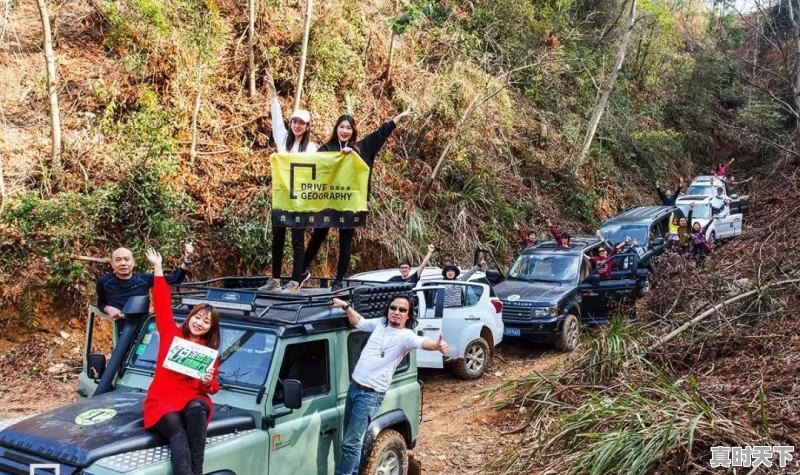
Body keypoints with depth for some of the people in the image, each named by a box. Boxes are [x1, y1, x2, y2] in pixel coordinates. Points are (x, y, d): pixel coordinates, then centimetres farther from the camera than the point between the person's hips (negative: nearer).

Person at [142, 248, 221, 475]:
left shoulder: (209, 352, 12)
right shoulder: (171, 334, 10)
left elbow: (212, 388, 13)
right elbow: (163, 305, 9)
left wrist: (208, 383, -11)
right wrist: (158, 269, 10)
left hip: (193, 400, 1)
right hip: (161, 401, -1)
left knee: (196, 408, -37)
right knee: (178, 435, -31)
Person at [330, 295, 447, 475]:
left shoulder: (406, 336, -13)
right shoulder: (380, 323, 6)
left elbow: (422, 342, -34)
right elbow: (359, 322, 25)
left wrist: (437, 345, -54)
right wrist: (345, 306, 18)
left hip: (370, 395, -7)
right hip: (353, 387, 7)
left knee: (351, 442, -5)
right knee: (349, 439, 16)